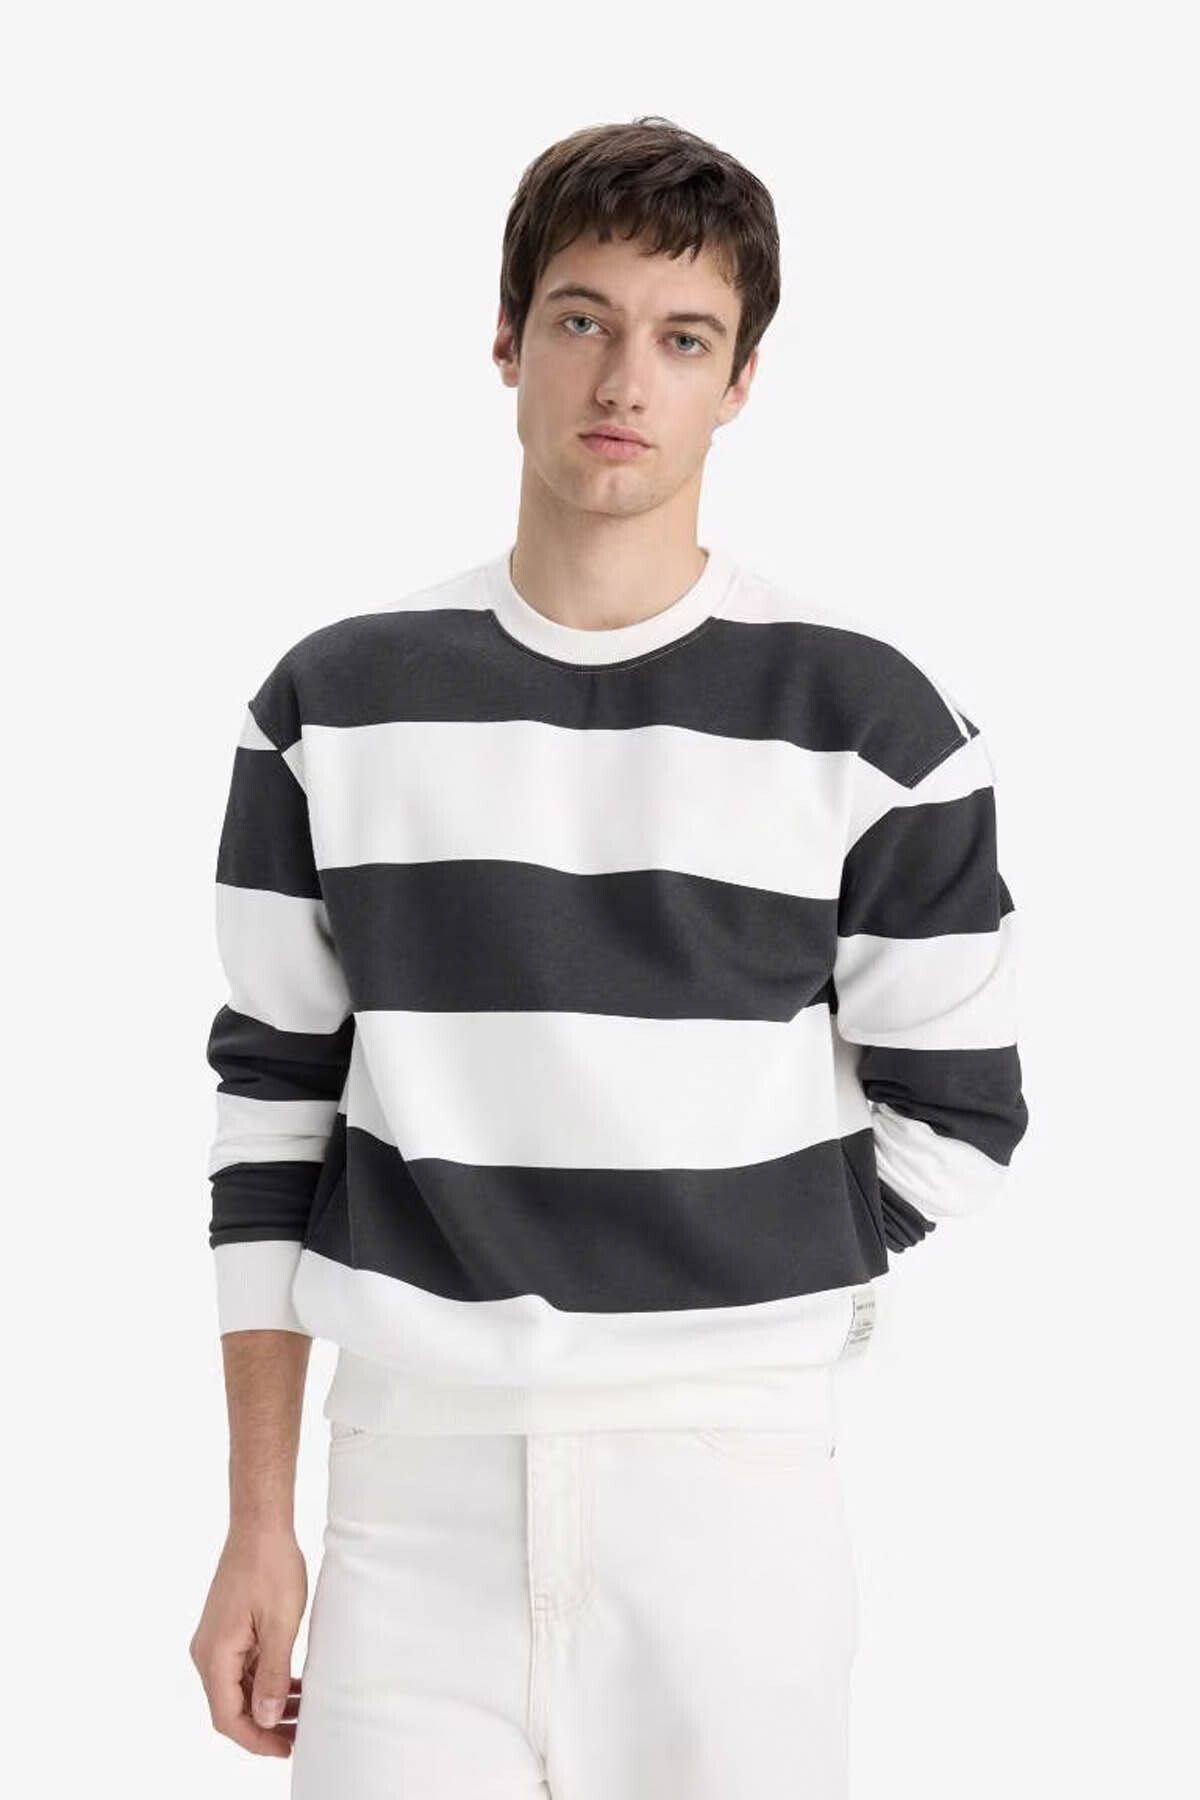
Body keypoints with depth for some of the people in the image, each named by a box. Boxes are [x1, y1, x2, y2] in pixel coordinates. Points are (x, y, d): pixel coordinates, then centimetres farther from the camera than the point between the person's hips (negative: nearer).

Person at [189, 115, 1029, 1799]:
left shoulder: (867, 722, -1)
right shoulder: (335, 707, 5)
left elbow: (955, 1117, 4)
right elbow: (274, 1104, 7)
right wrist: (257, 1524, 5)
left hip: (735, 1479, -1)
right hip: (415, 1480, 1)